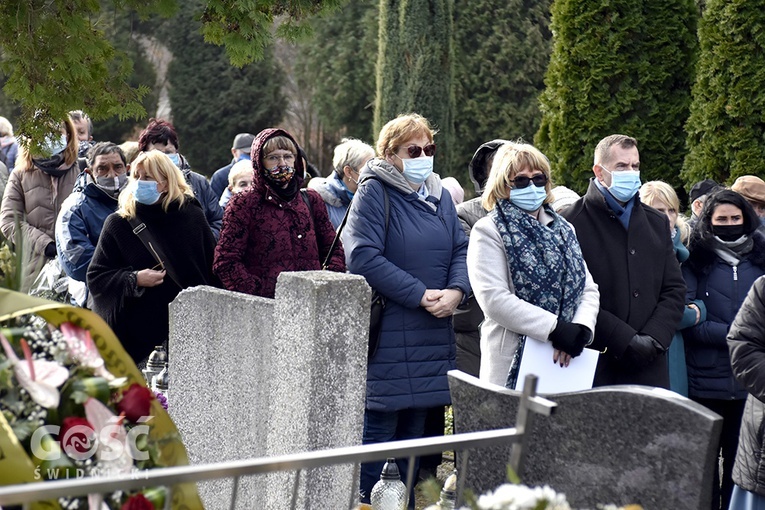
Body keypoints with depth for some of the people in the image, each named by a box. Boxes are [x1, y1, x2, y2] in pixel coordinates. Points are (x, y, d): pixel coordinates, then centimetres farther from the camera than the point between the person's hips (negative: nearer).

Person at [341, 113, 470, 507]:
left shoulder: (439, 195, 15)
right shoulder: (374, 193, -7)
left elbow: (461, 249, 11)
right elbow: (363, 256, -18)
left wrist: (456, 291, -10)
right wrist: (421, 295, -18)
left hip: (432, 333, 7)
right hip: (386, 335, -7)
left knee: (415, 429, 13)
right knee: (378, 427, -5)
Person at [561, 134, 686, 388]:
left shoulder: (657, 222, 17)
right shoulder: (573, 222, -3)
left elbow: (674, 289, 13)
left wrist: (653, 338, -3)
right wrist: (625, 339, -13)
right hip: (595, 365, -5)